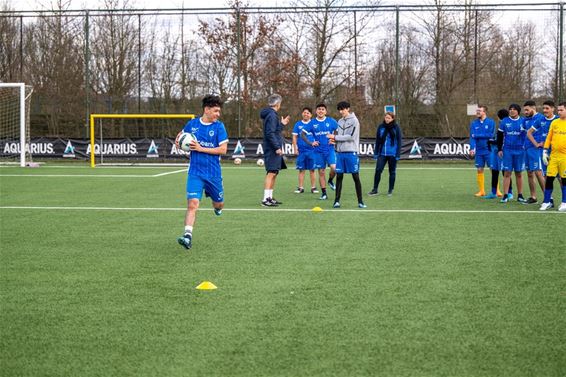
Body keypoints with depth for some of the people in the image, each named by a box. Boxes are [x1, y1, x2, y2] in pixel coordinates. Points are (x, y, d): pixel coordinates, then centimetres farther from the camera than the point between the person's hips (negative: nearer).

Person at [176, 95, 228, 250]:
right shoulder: (192, 124, 1)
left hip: (213, 173, 1)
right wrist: (178, 141, -1)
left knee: (219, 204, 17)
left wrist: (201, 149, -16)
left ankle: (217, 207, 54)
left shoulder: (219, 126, -4)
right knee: (192, 203, -18)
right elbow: (181, 135, 23)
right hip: (195, 172, -1)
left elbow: (223, 150, -11)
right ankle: (188, 236, -22)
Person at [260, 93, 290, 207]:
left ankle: (270, 197, 19)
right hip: (272, 150, -11)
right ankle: (266, 199, -14)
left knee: (273, 173, 14)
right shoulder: (272, 115, -14)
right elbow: (270, 133, -21)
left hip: (274, 149, 11)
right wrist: (277, 147, -22)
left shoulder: (272, 114, 17)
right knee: (271, 173, -12)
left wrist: (282, 124, 26)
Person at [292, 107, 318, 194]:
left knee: (312, 170, 2)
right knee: (301, 170, 4)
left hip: (311, 150, -1)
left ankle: (313, 187, 8)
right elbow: (294, 137, 9)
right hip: (301, 150, 1)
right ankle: (300, 188, 9)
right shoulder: (298, 124, 8)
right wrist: (295, 148, 0)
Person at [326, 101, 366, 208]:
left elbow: (351, 136, -14)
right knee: (339, 176, 4)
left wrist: (335, 137, -11)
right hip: (340, 152, 5)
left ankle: (360, 201, 3)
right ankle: (337, 200, 9)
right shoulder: (340, 121, 14)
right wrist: (334, 139, -2)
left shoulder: (354, 120, -5)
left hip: (351, 152, -5)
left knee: (356, 176, -2)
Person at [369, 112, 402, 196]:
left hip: (392, 154, -2)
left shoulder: (396, 128, -4)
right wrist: (376, 152, 6)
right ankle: (375, 189, 0)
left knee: (392, 172, 8)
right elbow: (377, 141, 9)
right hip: (382, 153, 2)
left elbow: (399, 141, -3)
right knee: (378, 170, -7)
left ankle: (390, 190, 18)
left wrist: (398, 154, -9)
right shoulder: (381, 127, 4)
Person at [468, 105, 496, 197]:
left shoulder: (491, 122, -4)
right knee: (480, 170, 5)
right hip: (479, 151, 3)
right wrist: (472, 148, -17)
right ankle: (481, 191, 12)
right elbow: (472, 137, -3)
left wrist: (477, 136, -9)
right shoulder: (473, 123, 5)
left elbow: (490, 135, -13)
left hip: (489, 150, -3)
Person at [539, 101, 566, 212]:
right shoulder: (554, 123, 9)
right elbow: (549, 138, 12)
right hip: (553, 156, 3)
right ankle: (546, 202, 9)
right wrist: (545, 152, 6)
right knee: (549, 178, 0)